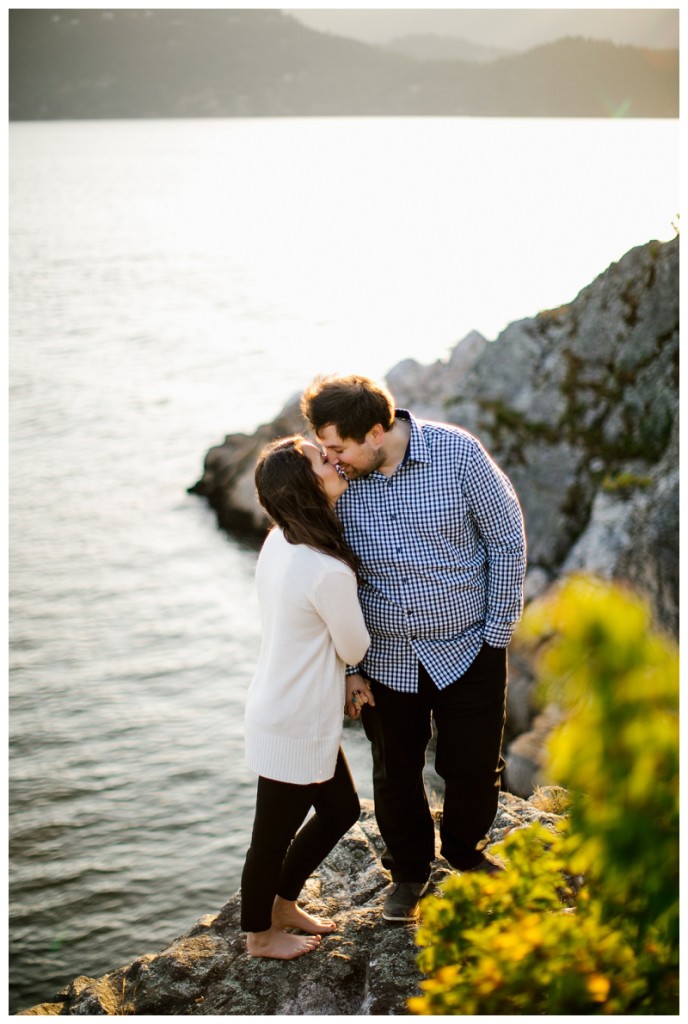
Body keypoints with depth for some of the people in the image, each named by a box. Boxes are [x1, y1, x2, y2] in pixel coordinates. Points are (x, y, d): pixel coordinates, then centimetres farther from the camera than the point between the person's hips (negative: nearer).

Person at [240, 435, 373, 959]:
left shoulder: (280, 543, -2)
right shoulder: (329, 571, -30)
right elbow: (355, 646, -13)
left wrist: (344, 678, 5)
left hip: (289, 712, 9)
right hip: (295, 726, -9)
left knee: (341, 810, 25)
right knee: (275, 836, 14)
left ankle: (283, 903, 43)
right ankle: (260, 934, 37)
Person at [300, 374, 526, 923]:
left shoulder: (457, 453, -17)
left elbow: (507, 539, -6)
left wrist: (499, 629, -6)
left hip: (468, 648, -1)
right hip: (386, 658, 1)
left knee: (474, 766, 12)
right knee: (395, 772, 15)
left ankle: (466, 851, 43)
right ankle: (409, 868, 41)